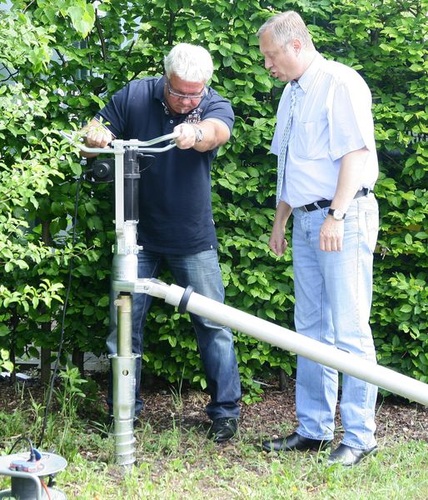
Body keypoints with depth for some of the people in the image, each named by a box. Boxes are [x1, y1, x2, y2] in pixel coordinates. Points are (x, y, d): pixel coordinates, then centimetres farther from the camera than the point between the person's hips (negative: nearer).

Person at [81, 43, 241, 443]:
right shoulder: (134, 96, -5)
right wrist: (96, 137, -26)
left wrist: (196, 133, -57)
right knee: (125, 322, 4)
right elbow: (97, 138, 0)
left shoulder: (216, 107, -9)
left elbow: (216, 132, -32)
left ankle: (225, 411, 10)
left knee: (213, 322, -1)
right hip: (138, 235, 1)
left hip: (193, 240, -1)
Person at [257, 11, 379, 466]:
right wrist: (280, 220, 21)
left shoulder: (340, 83, -9)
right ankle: (313, 428, 18)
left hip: (344, 219, -9)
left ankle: (359, 436, 1)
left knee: (348, 330, -7)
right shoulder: (292, 93, 18)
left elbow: (356, 153, -16)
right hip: (306, 221, 9)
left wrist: (336, 216, -21)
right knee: (311, 329, 11)